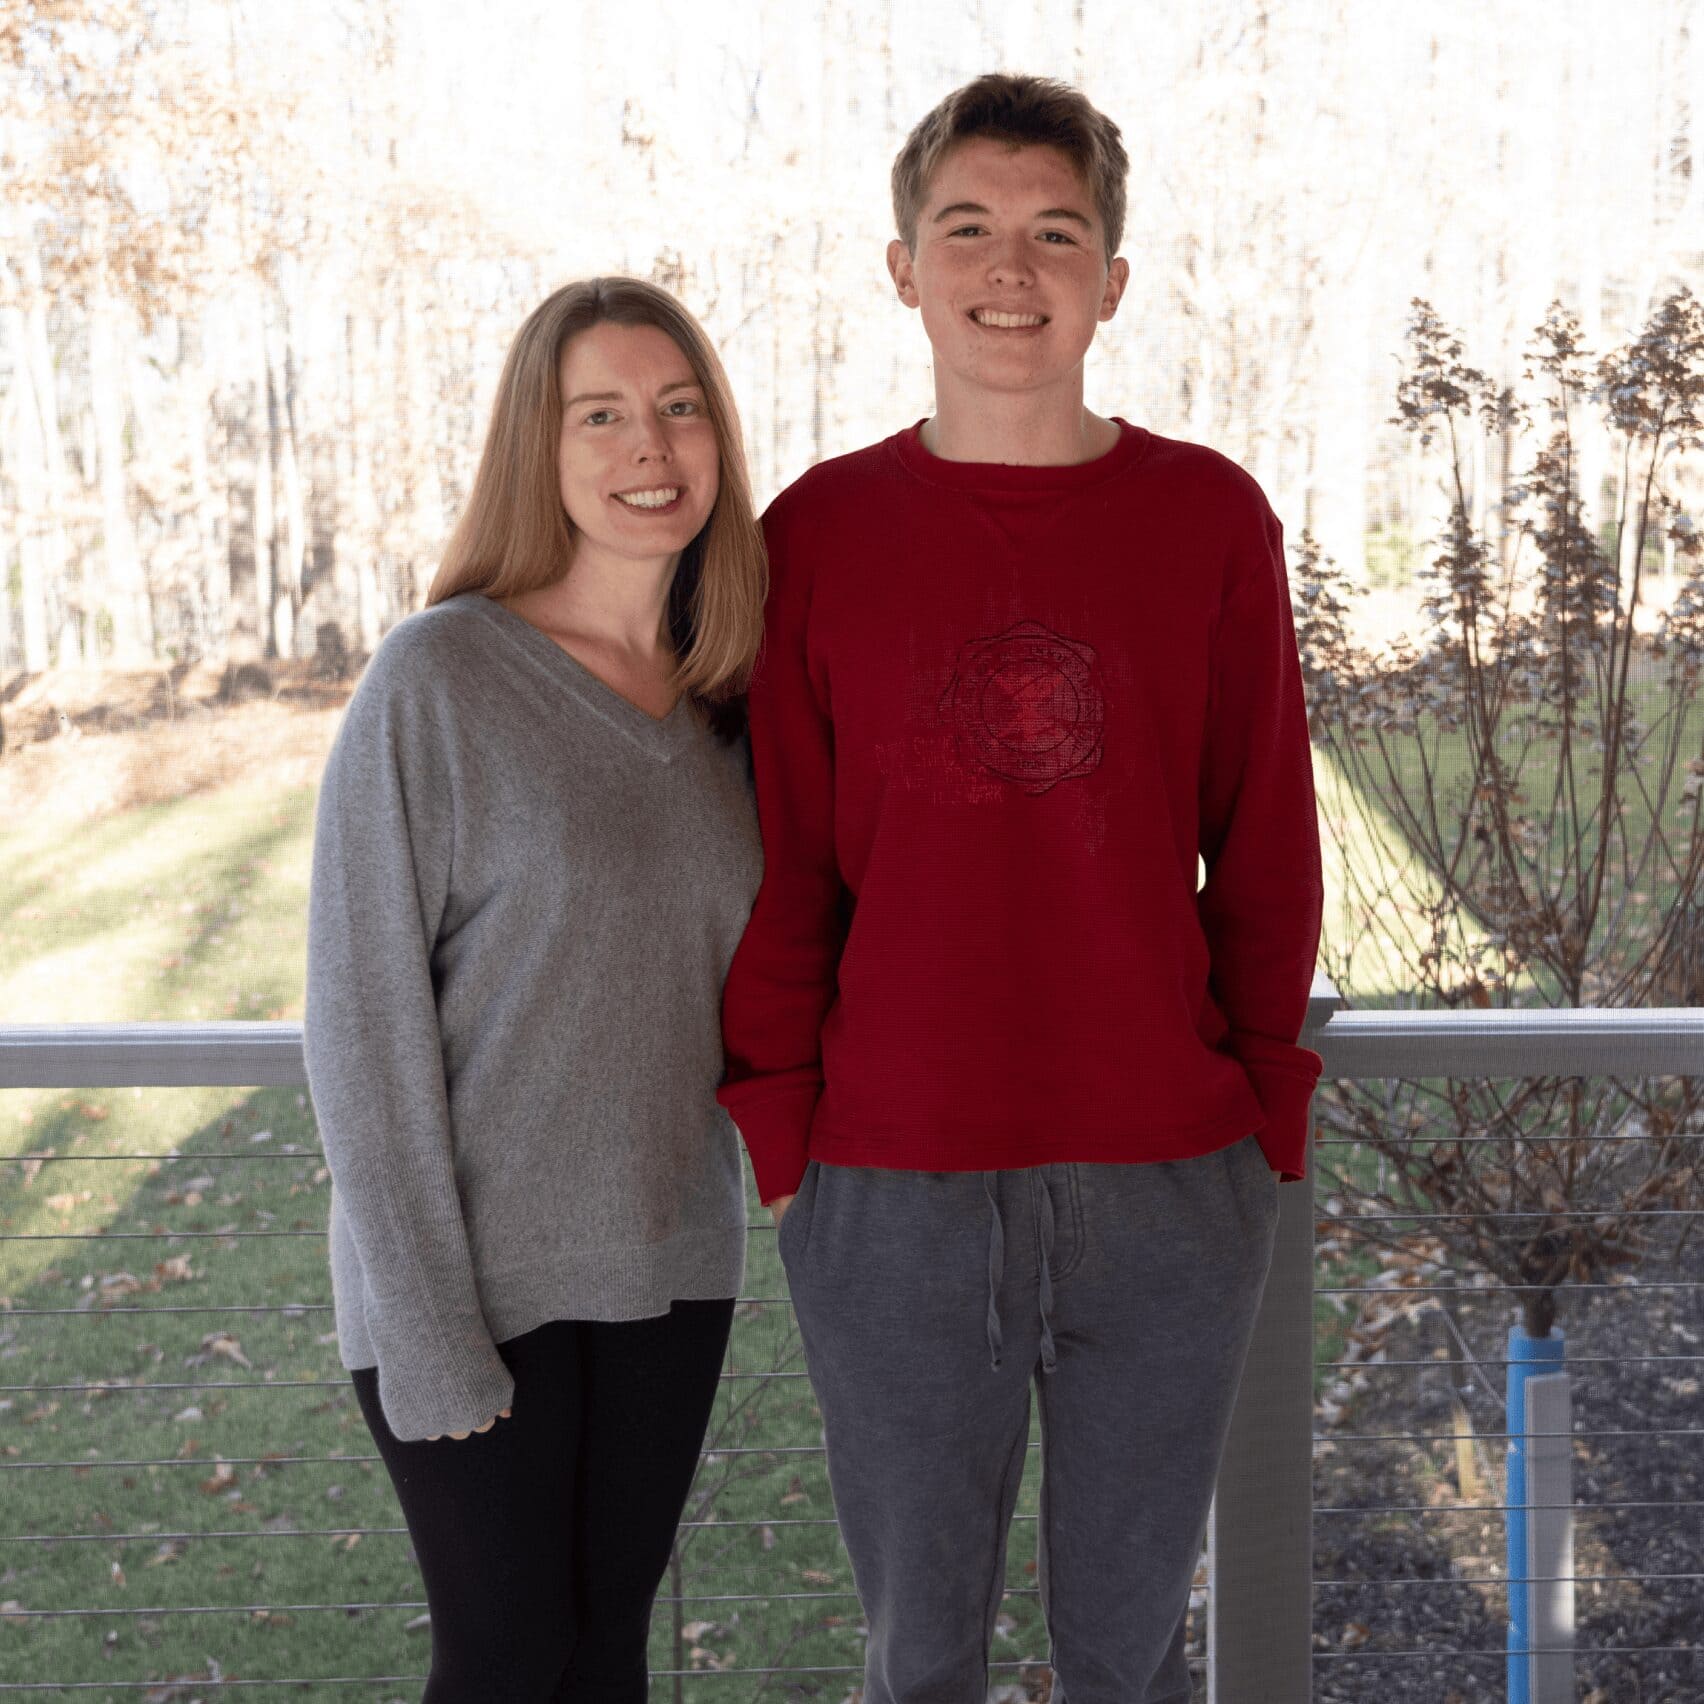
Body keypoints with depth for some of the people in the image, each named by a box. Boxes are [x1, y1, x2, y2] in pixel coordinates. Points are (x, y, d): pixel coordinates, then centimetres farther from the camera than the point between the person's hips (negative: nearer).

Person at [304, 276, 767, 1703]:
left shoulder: (725, 694, 3)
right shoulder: (438, 679, -14)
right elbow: (364, 1012, -14)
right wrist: (428, 1330, -14)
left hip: (670, 1258, 5)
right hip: (477, 1268, -5)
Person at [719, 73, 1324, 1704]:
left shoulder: (1211, 517, 2)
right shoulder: (819, 530, 1)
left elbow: (1268, 850, 5)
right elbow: (780, 867, 3)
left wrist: (1269, 1113, 2)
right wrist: (782, 1134, 0)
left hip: (1168, 1185, 1)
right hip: (891, 1196, 0)